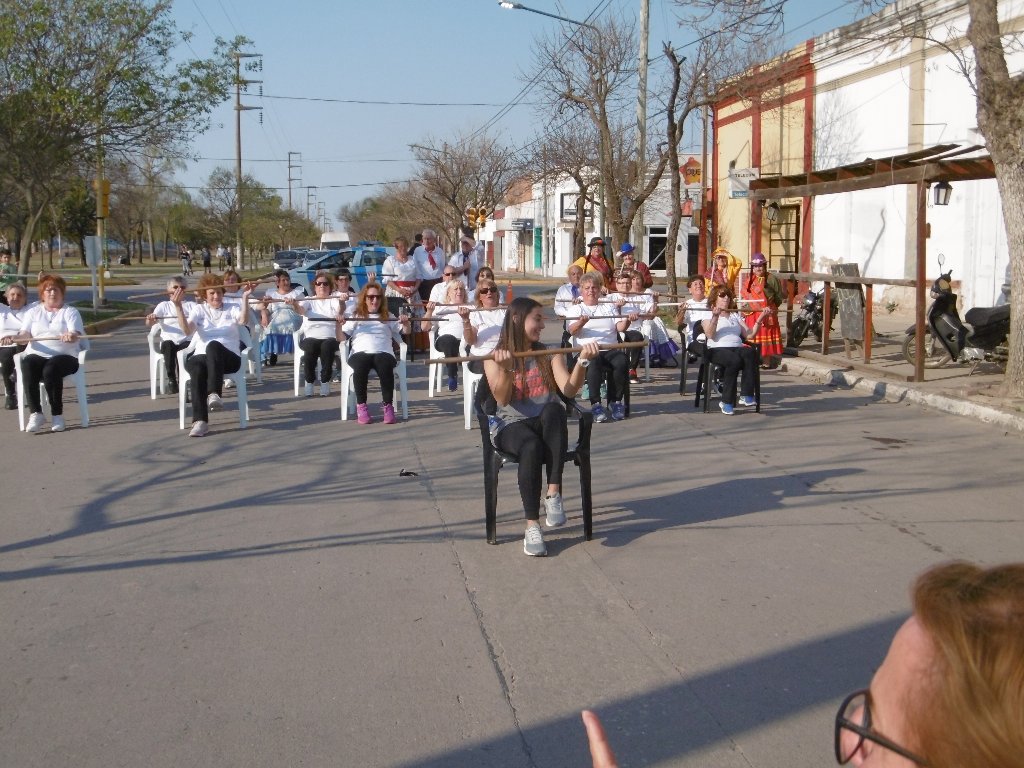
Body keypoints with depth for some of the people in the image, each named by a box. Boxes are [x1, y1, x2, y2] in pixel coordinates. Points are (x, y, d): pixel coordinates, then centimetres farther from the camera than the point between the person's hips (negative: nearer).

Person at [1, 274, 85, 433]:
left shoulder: (70, 312, 11)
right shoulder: (33, 312, 19)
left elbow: (75, 334, -7)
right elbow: (25, 335, 5)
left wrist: (71, 336, -32)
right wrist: (13, 338, -19)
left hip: (64, 356, -2)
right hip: (36, 355, 2)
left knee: (51, 369, -36)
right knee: (27, 366, -33)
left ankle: (57, 415, -26)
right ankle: (35, 413, -31)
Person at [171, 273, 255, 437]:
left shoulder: (233, 308, 16)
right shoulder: (198, 309, 18)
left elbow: (243, 320, -8)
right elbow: (187, 330, -1)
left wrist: (245, 297, -21)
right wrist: (178, 307, -13)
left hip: (229, 358, -1)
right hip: (201, 355, 1)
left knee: (213, 345, -37)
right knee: (197, 368, -36)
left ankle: (214, 394, -46)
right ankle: (200, 421, -43)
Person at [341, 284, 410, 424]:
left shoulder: (387, 317, 28)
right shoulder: (356, 317, 25)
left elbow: (405, 331, 20)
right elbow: (342, 337, 14)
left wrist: (405, 324, -1)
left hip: (383, 352, 1)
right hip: (361, 352, 0)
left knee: (385, 367, -37)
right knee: (361, 367, -38)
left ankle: (388, 406, -29)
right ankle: (361, 406, -25)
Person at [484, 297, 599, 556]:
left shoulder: (549, 354, 13)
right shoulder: (494, 358, 5)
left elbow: (569, 390, -3)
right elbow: (502, 399, -11)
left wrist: (582, 361, -19)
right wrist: (505, 369, -28)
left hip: (548, 423, 2)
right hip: (512, 425, -2)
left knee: (553, 410, -35)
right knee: (531, 447, -37)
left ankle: (553, 494, -35)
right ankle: (532, 526, -35)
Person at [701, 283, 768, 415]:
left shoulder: (735, 315, 27)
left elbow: (749, 334, 15)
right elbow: (710, 335, -6)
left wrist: (760, 318, 6)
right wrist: (715, 317, -18)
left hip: (737, 348, 4)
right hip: (717, 349, -4)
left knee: (750, 353, -33)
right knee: (735, 360, -38)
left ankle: (747, 396, -37)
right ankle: (727, 402, -31)